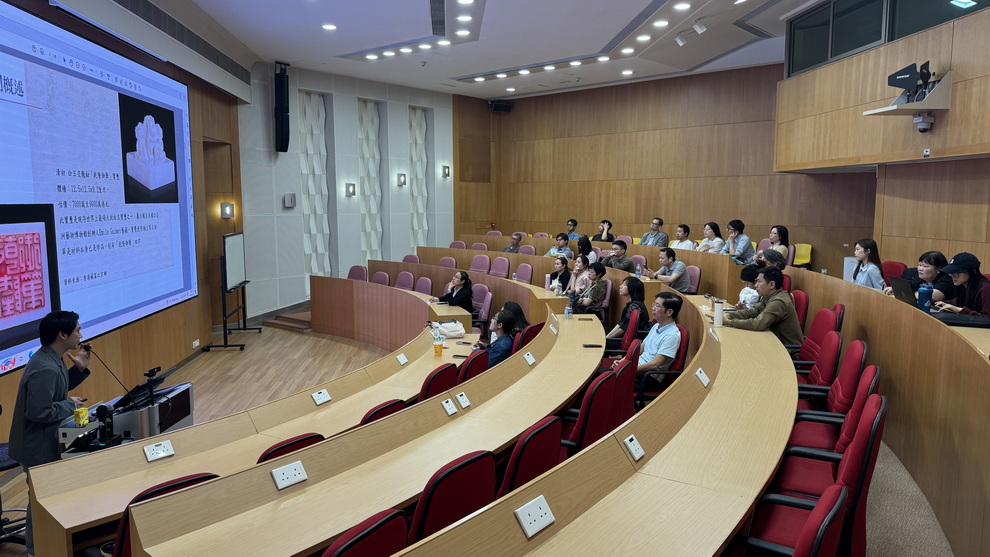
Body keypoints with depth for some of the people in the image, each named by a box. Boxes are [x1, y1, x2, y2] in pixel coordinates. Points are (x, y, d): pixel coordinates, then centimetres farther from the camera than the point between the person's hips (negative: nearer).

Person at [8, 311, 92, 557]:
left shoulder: (51, 359, 1)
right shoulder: (45, 369, -31)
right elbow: (39, 412, -32)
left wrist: (79, 369, 1)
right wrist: (70, 405, -18)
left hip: (45, 442, 10)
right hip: (38, 446, -10)